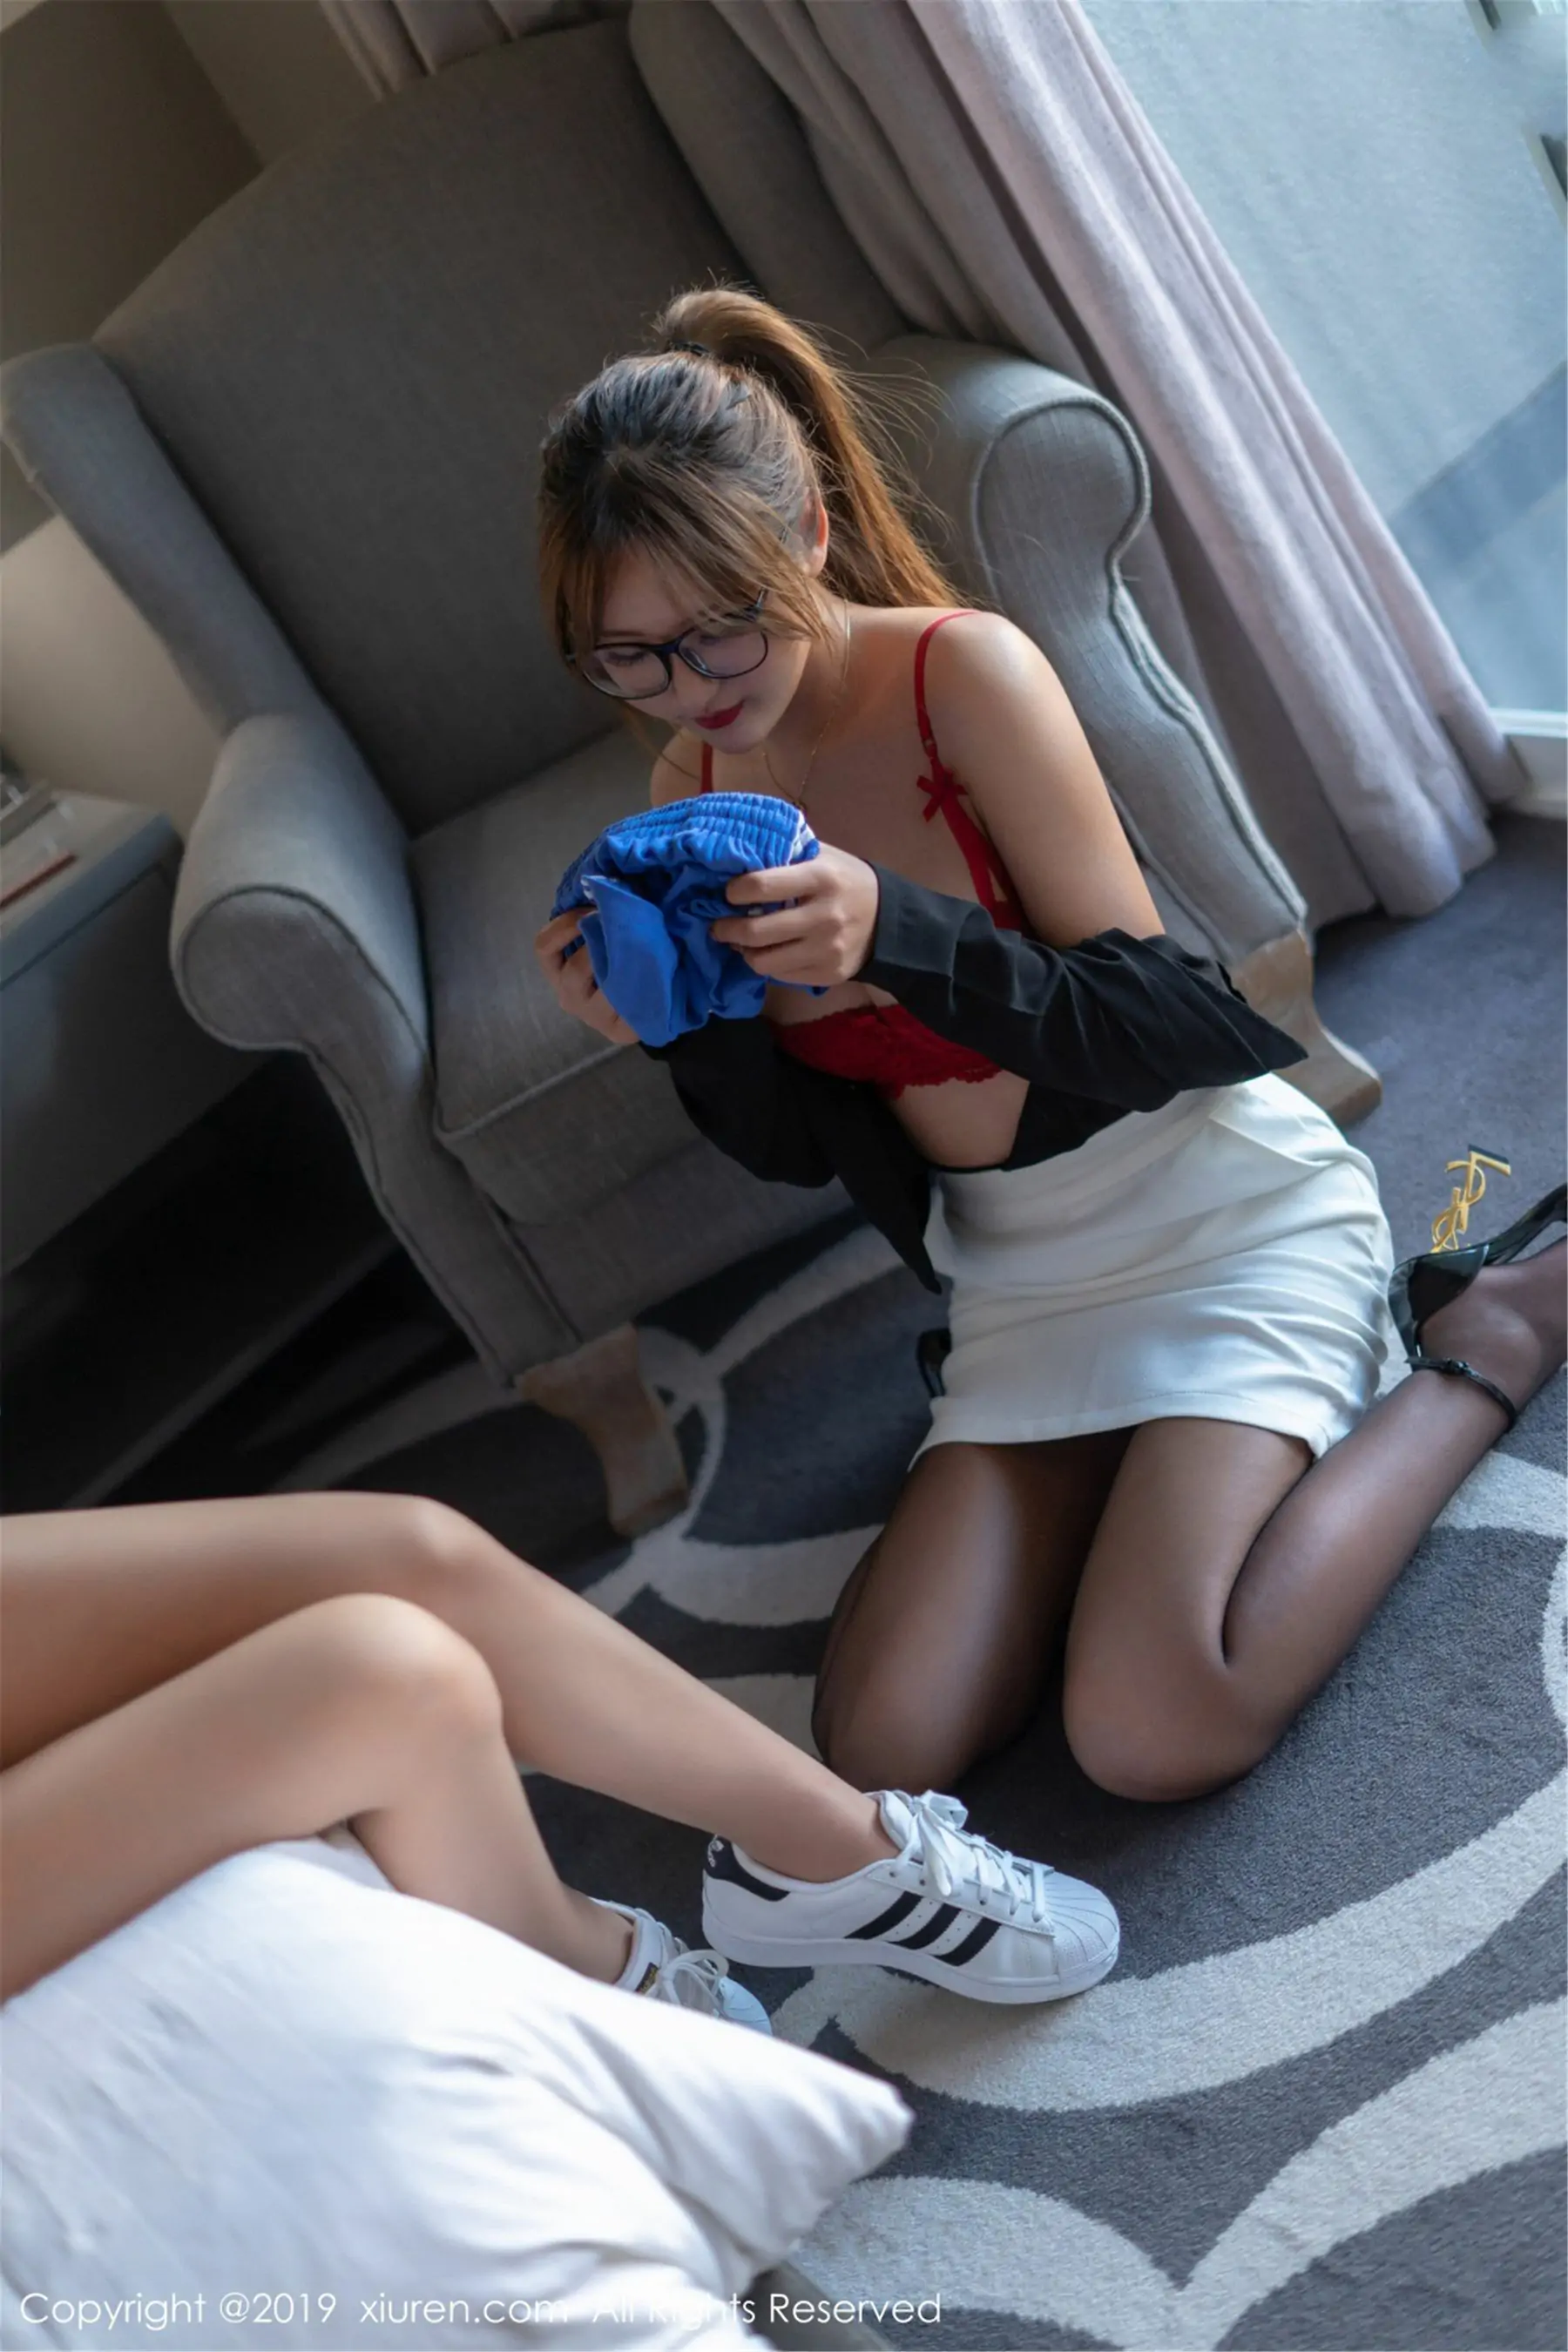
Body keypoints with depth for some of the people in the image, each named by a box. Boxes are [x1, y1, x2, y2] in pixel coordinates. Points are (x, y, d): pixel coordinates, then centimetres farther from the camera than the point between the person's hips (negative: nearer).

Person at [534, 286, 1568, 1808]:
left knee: (1159, 1735, -21)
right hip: (1019, 1278, 6)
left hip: (1217, 1211, -6)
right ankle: (1236, 1432, 14)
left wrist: (894, 936, -33)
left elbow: (1157, 1022, -17)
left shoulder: (966, 671, -17)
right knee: (883, 1749, -6)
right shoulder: (695, 791, 1)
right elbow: (799, 1145, 5)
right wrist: (678, 1028, -17)